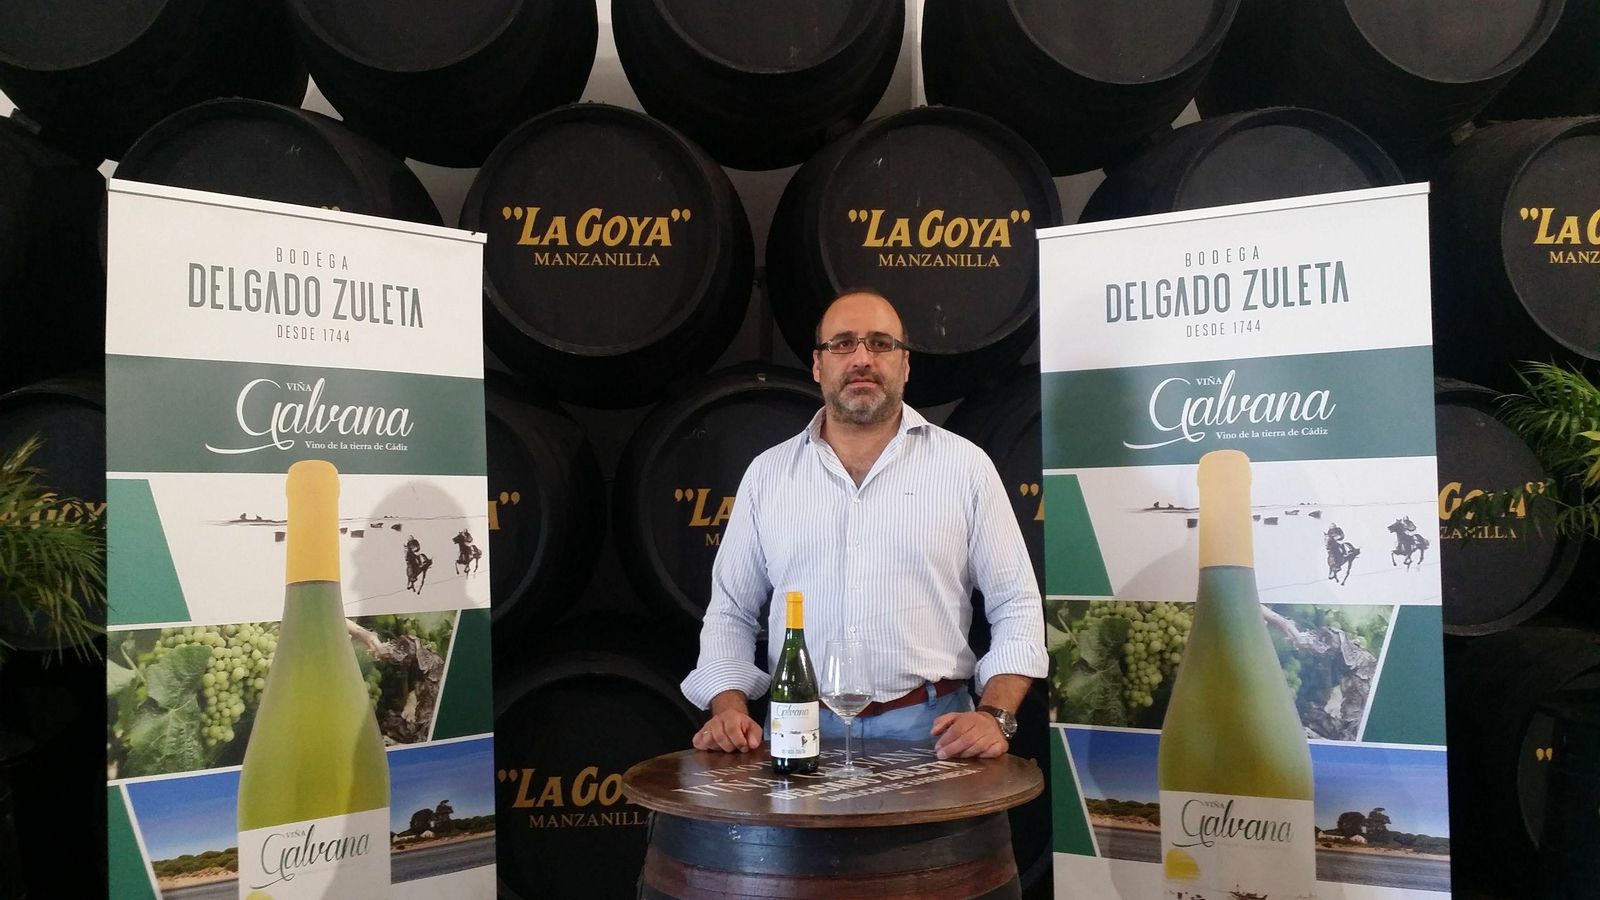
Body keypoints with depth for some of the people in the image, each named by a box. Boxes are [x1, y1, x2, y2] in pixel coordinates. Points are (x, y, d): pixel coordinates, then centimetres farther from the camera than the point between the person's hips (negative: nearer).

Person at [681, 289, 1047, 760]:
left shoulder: (965, 466, 5)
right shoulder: (768, 473, 11)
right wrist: (729, 710, -1)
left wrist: (995, 715, -8)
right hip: (801, 730, 1)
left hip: (927, 727, -1)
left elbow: (1017, 607, 6)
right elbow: (729, 612, 14)